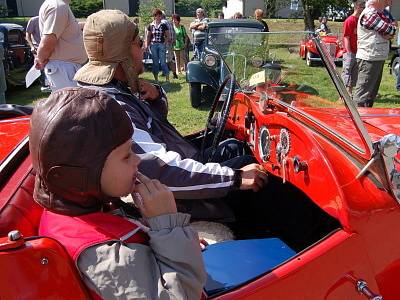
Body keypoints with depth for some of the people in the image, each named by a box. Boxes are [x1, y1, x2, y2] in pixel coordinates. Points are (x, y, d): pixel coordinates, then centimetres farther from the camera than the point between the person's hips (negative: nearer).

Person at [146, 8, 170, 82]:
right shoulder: (150, 26, 6)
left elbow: (167, 36, 9)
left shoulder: (163, 25, 4)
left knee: (163, 62, -7)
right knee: (155, 62, 6)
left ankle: (167, 78, -4)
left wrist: (165, 43, -5)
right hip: (153, 45, 1)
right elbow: (148, 37, 10)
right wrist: (146, 46, 2)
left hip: (161, 45, -1)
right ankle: (156, 79, 14)